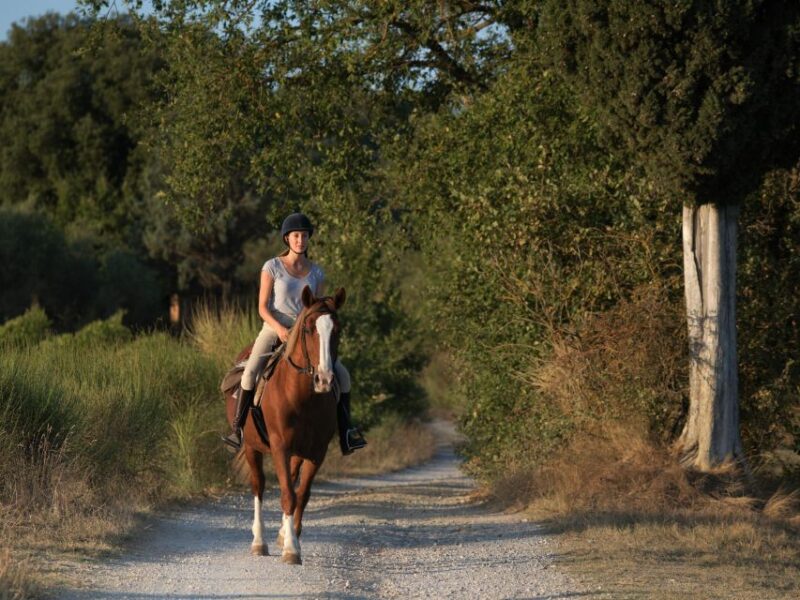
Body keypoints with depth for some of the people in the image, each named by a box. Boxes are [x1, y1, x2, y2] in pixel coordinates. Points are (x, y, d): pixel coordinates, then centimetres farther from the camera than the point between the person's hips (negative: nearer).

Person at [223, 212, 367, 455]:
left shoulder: (316, 273, 7)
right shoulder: (272, 267, -3)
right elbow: (263, 308, -6)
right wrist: (279, 328, -22)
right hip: (274, 330, -3)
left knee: (342, 375, -11)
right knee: (251, 373, -30)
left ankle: (346, 434, -1)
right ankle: (237, 428, -19)